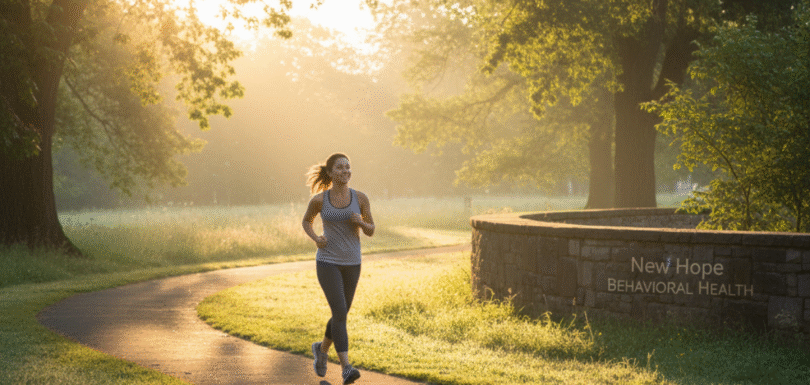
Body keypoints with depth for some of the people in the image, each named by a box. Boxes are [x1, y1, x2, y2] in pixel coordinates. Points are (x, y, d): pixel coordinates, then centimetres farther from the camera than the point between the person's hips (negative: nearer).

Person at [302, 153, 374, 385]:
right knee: (340, 313, -18)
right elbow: (306, 221, 11)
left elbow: (370, 231, 4)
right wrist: (316, 239, -9)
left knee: (341, 315, 14)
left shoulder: (360, 198, -3)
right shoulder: (319, 199, -7)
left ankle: (322, 348, 43)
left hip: (351, 263, 3)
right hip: (327, 262, -3)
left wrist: (360, 221, -19)